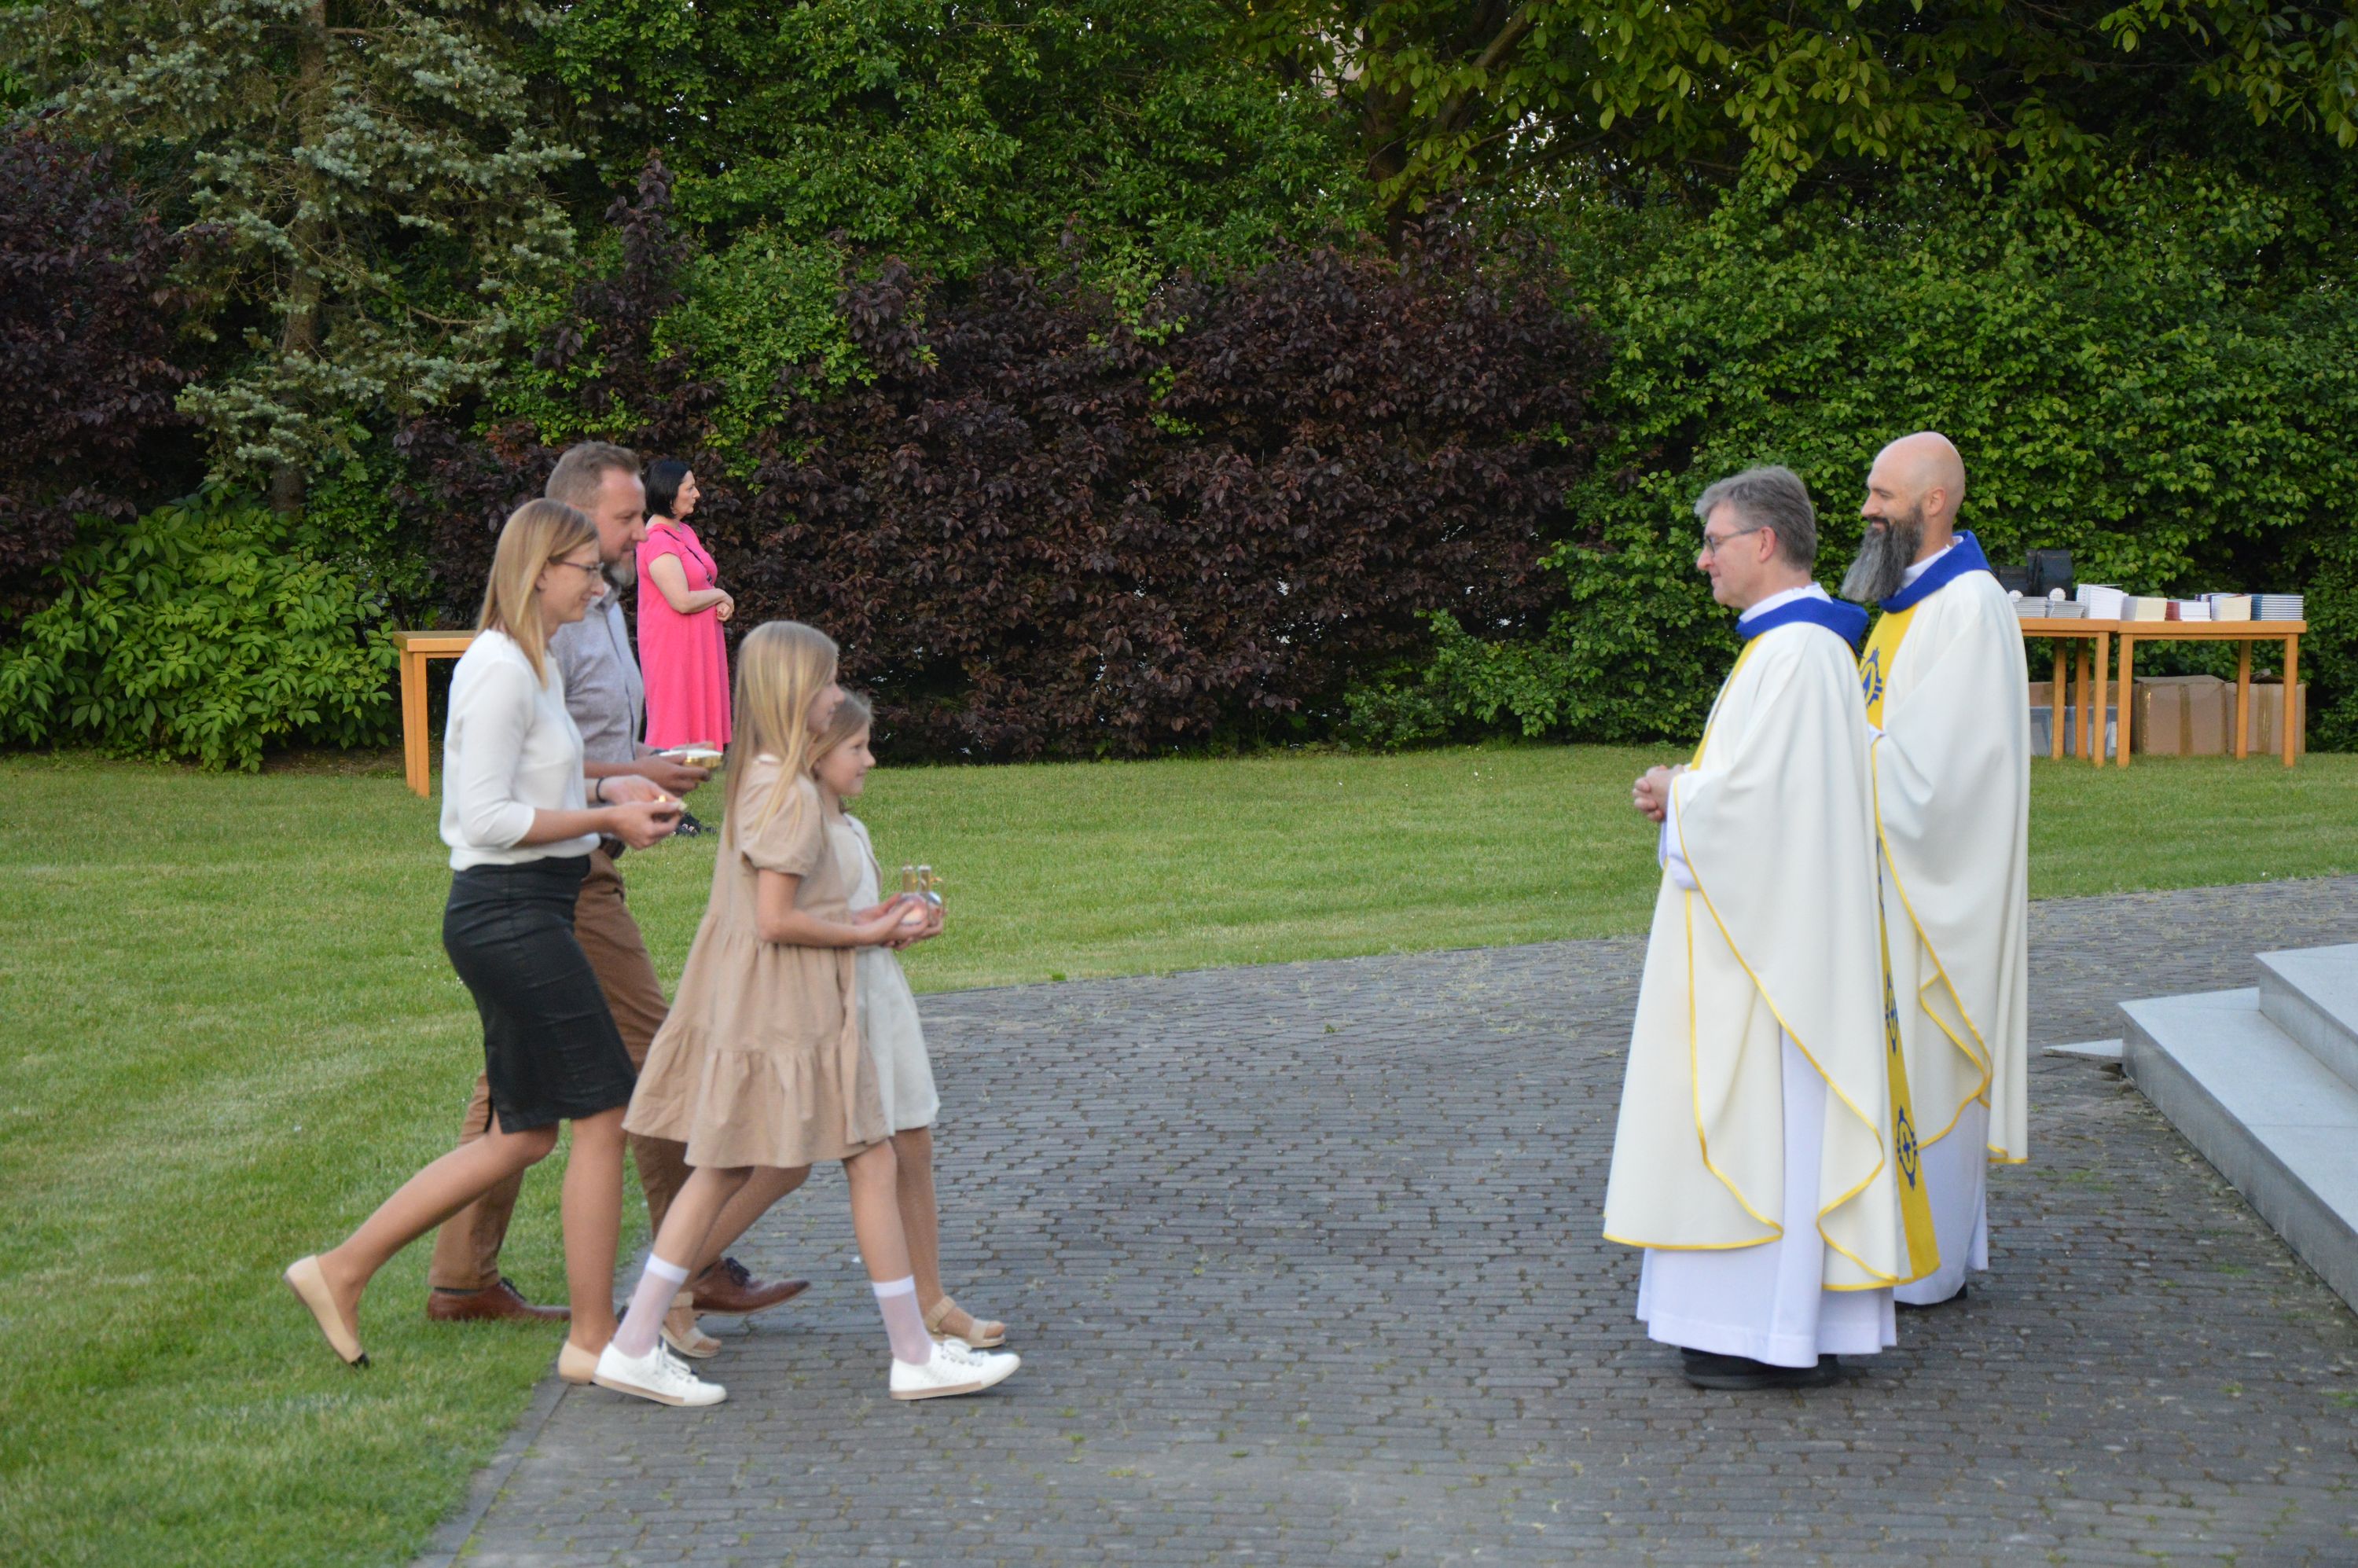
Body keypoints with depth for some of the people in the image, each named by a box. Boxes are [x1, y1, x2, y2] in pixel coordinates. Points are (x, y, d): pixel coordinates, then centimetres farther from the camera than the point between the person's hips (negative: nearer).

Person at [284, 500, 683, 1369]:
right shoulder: (502, 670, -16)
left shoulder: (532, 665, 16)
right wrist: (607, 819, -15)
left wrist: (607, 793, 10)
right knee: (603, 1115, -3)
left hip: (524, 915, 10)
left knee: (522, 1136, 13)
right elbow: (489, 818, -20)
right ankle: (594, 1335, 7)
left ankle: (341, 1271, 17)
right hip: (510, 914, -10)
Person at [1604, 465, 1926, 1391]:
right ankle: (1787, 1320, 18)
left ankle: (1780, 1337, -1)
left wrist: (1675, 796, -5)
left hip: (1775, 926, -10)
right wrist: (1685, 791, 6)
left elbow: (1748, 796, -23)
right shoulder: (1802, 641, 15)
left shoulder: (1793, 653, -18)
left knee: (1763, 1113, -6)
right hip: (1766, 923, 10)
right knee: (1767, 1112, 13)